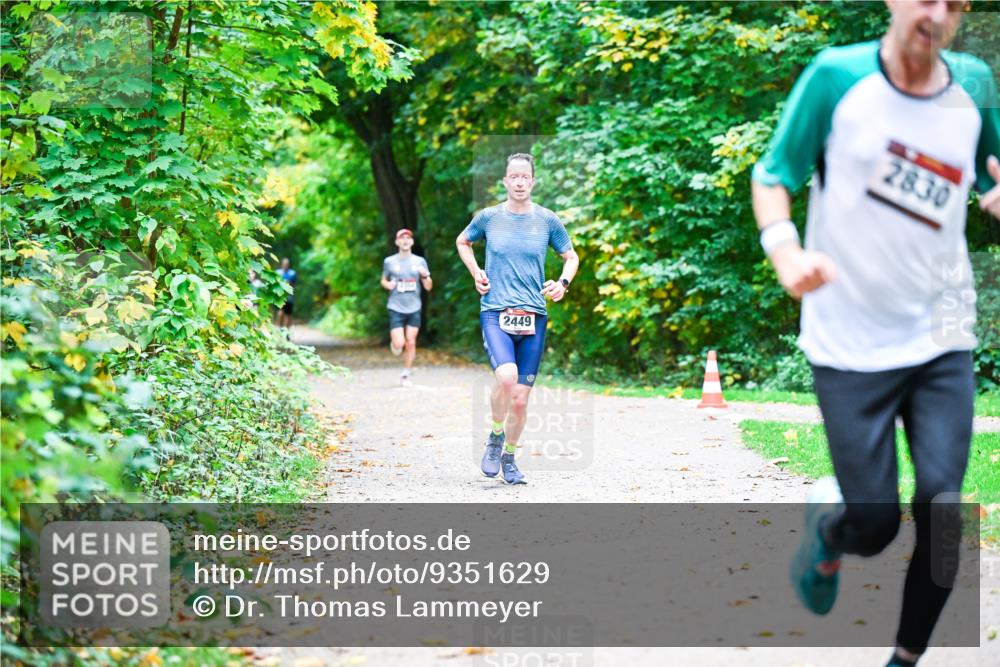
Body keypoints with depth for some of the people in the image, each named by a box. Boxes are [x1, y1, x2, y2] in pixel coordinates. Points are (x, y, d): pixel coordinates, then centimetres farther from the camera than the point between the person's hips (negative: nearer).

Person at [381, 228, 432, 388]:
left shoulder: (420, 261, 4)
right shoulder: (389, 261, 1)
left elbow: (428, 287, 5)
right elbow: (383, 280, 16)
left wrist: (425, 275, -15)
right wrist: (388, 284, -7)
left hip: (414, 309, 2)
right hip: (396, 308, -2)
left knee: (411, 342, 1)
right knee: (399, 344, -12)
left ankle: (406, 375, 15)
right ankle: (394, 342, 25)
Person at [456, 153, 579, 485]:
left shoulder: (547, 220, 4)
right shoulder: (488, 217, 3)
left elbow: (571, 257, 18)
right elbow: (462, 242, 23)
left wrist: (563, 283, -1)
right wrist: (476, 274, 8)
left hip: (533, 317, 2)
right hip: (495, 312, -2)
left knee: (520, 399, 4)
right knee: (506, 376, -27)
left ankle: (509, 457, 27)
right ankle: (495, 436, 0)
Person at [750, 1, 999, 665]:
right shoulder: (836, 76, -9)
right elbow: (772, 175, -4)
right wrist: (786, 251, -23)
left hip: (942, 342, 3)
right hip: (851, 346, -3)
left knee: (943, 507, -5)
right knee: (874, 525, -2)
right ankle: (826, 521, 35)